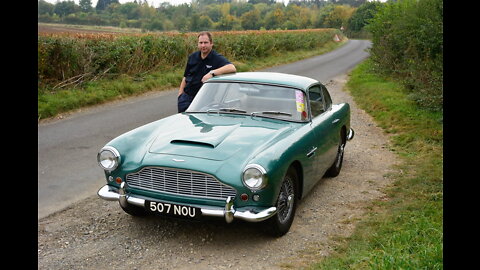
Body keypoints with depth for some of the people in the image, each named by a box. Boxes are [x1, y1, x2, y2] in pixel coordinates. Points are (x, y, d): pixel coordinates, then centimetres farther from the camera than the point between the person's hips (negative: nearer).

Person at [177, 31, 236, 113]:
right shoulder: (192, 57, 8)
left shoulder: (217, 58, -10)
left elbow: (232, 68, -29)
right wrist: (180, 93, 8)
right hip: (187, 96, 4)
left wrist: (212, 73, -35)